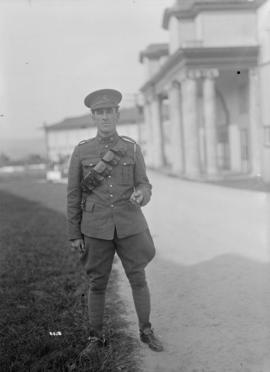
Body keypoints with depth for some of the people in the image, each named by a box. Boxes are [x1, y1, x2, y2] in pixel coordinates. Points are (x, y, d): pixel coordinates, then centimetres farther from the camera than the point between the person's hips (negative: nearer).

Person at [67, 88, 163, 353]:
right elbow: (73, 194, 2)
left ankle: (146, 332, 27)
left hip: (129, 226, 1)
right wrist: (74, 234, 1)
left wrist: (140, 196, -25)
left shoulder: (132, 149, 0)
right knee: (97, 284, 9)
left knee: (138, 279, 8)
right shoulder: (81, 151, -2)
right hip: (96, 229, 0)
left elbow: (144, 186, 1)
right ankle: (96, 337, 26)